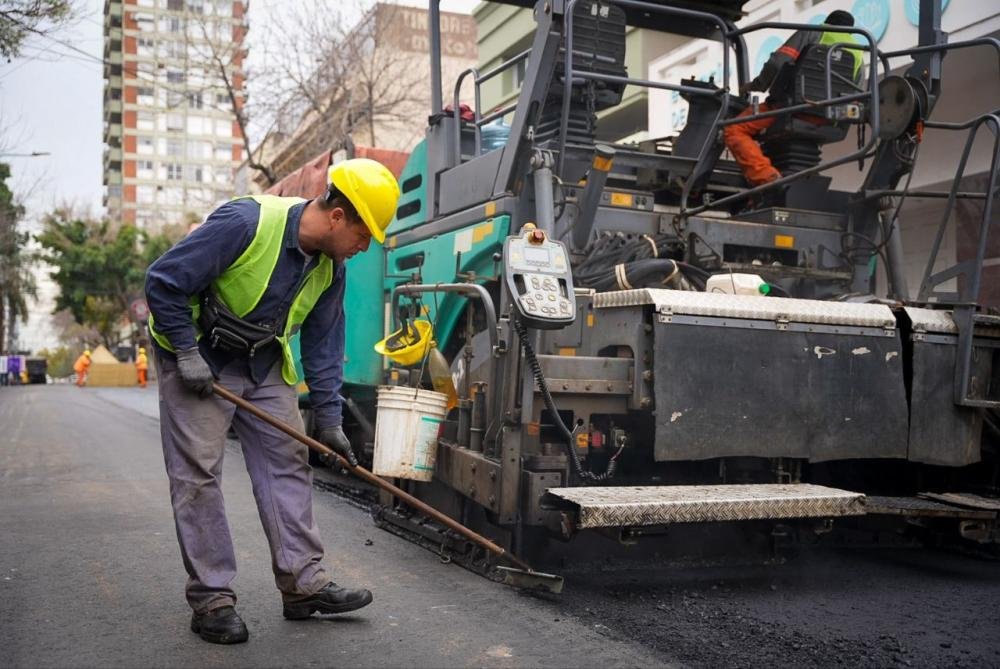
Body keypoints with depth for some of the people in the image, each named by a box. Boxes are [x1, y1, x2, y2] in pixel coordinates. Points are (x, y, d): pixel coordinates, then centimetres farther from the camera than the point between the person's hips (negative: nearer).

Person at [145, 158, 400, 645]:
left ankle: (303, 583, 9)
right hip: (197, 359, -6)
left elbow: (323, 345, 4)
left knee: (288, 463, 2)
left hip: (264, 366, 7)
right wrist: (186, 354, -21)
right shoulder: (246, 222, -27)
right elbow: (162, 281, -22)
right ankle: (210, 599, 3)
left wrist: (328, 418, 2)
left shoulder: (330, 267, -5)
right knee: (198, 474, -6)